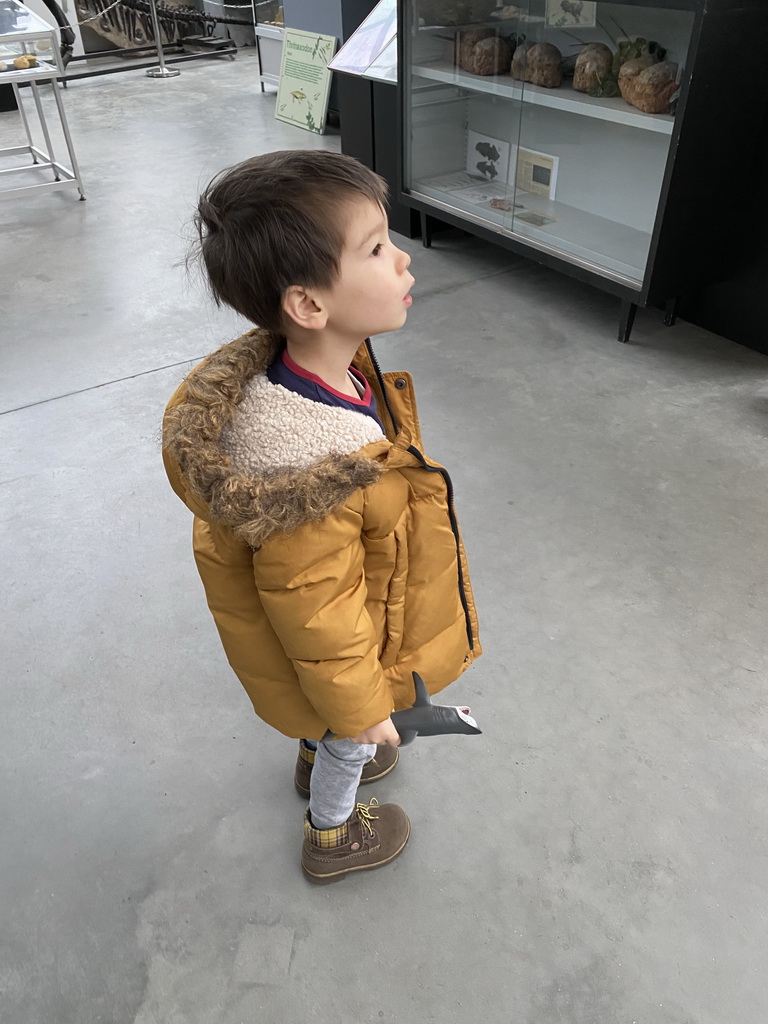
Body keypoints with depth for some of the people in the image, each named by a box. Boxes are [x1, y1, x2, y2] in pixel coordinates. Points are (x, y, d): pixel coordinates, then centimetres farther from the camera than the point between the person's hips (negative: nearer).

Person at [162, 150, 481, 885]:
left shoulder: (327, 363, -17)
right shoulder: (306, 465, -45)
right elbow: (316, 615, -31)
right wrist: (363, 709, -16)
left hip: (354, 606, 7)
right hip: (336, 650, -7)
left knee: (332, 725, 36)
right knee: (351, 740, 25)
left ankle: (320, 758, 68)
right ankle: (332, 836, 56)